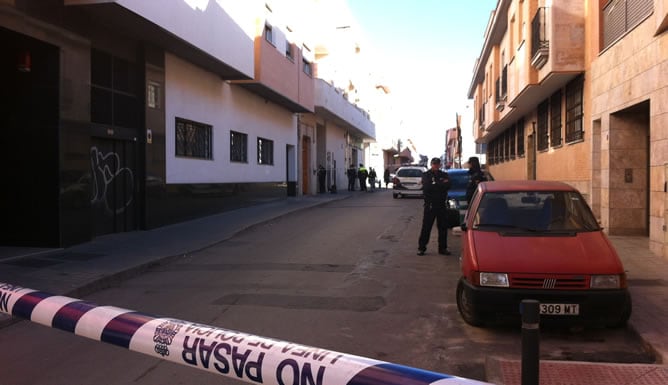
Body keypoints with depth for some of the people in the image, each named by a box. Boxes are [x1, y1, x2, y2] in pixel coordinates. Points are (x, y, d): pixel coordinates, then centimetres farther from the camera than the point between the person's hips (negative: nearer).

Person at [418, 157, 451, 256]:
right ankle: (421, 247, 5)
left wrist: (435, 185, -14)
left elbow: (448, 186, -7)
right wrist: (441, 184, -11)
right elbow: (427, 186, -15)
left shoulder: (444, 175, 10)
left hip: (441, 204, 3)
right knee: (426, 227, -2)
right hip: (430, 204, -3)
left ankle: (443, 248, 16)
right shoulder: (426, 175, 3)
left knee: (443, 227, 7)